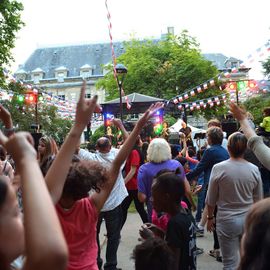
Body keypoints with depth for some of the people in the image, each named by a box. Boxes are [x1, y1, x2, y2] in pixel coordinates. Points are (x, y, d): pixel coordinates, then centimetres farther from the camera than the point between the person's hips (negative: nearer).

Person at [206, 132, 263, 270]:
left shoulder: (218, 168, -12)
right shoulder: (254, 169, -5)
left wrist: (210, 217, 11)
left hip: (227, 221, -3)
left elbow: (211, 199, -4)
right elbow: (258, 199, 5)